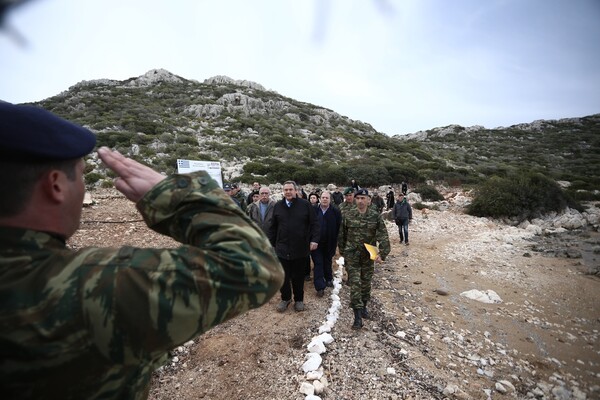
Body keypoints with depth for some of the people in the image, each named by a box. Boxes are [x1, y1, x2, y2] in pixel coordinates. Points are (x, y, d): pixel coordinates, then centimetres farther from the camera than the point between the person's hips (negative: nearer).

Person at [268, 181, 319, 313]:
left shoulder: (305, 205, -5)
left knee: (298, 276, 13)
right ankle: (285, 298, 33)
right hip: (282, 248, 2)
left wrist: (314, 240, -11)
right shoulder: (278, 206, 3)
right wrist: (271, 244, 8)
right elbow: (273, 227, 8)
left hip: (300, 249, -1)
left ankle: (299, 299, 33)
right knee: (283, 276, 11)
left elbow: (314, 224, -3)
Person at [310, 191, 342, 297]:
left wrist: (336, 242, -8)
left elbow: (339, 229, -5)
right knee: (318, 264, 2)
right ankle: (320, 287, 9)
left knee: (327, 263, 19)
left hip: (329, 244, 1)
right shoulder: (313, 210, -5)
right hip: (316, 243, -1)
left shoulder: (336, 212, -6)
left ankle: (328, 279, 42)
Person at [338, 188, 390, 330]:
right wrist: (342, 251, 11)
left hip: (368, 256, 2)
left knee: (366, 282, 15)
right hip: (352, 255, -1)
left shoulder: (375, 216, -6)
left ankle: (364, 307, 38)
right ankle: (358, 316, 3)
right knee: (355, 283, -4)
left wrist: (382, 253, -18)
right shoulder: (348, 215, -5)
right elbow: (342, 235, 5)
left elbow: (383, 236, -8)